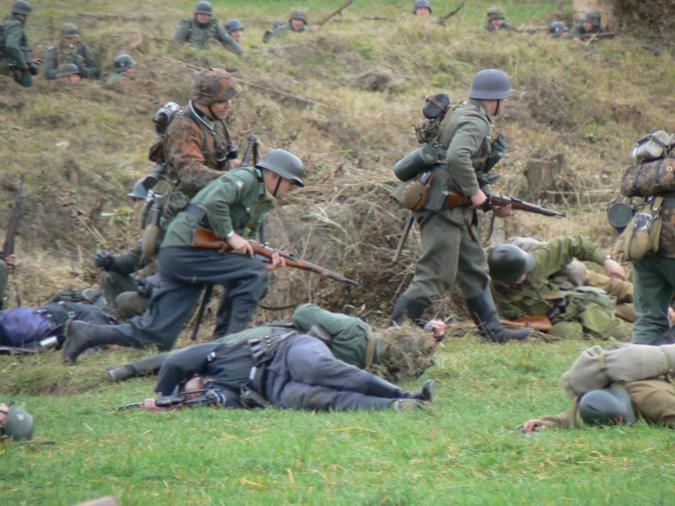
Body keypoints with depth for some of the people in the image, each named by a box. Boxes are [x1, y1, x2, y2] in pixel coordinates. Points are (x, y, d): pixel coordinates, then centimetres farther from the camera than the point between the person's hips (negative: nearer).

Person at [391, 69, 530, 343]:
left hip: (453, 210, 11)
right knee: (436, 274, -10)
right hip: (443, 207, -11)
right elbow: (457, 158, -32)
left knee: (474, 269, 14)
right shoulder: (474, 122, -14)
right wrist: (474, 192, -20)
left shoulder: (463, 114, 18)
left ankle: (493, 330, 19)